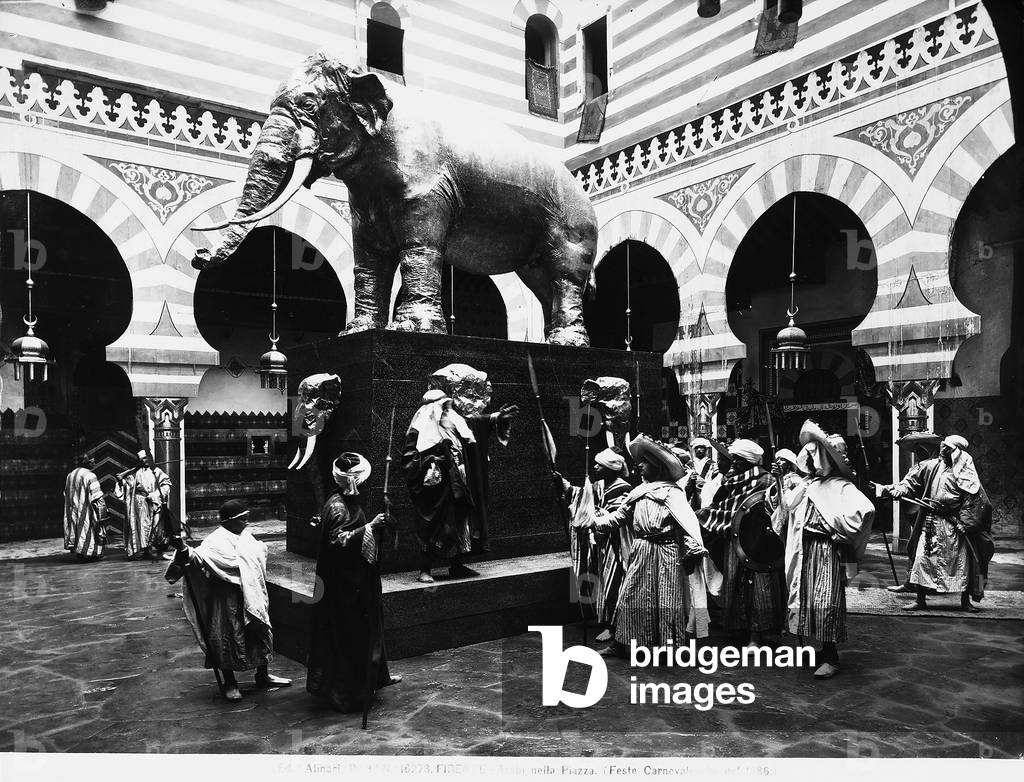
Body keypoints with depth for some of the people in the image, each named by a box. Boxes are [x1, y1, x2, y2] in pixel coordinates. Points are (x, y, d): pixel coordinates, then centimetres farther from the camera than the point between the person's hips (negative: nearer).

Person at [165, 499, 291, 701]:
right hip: (228, 599, -8)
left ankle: (263, 676, 30)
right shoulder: (216, 540, -15)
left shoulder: (245, 535, 10)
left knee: (261, 633, 14)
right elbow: (199, 556, -32)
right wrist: (184, 550, -47)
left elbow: (260, 552, 29)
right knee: (228, 638, 1)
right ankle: (229, 682, 19)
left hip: (252, 598, 8)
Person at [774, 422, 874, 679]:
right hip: (804, 549, 7)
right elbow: (785, 510, 29)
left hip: (827, 549, -7)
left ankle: (830, 658, 5)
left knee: (825, 602, -5)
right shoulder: (806, 483, 13)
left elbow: (864, 509, -27)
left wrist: (839, 531, -19)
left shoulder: (841, 485, -9)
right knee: (803, 598, 12)